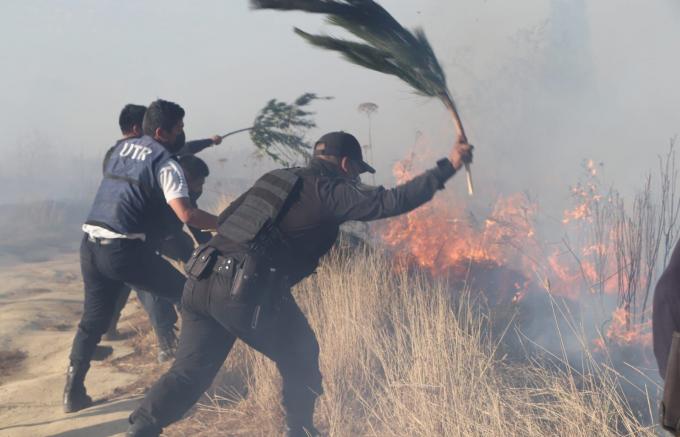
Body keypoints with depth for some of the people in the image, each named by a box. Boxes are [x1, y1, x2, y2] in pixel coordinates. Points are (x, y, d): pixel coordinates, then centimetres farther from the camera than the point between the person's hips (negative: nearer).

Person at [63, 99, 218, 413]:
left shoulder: (120, 148, 17)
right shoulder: (165, 163, -5)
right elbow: (187, 215, -17)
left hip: (90, 244, 7)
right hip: (124, 249, -7)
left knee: (93, 319, 18)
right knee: (188, 295, 7)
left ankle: (73, 392, 19)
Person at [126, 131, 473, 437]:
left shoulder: (276, 178, 24)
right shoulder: (329, 190, 2)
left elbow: (224, 218, 27)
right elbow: (391, 202, -5)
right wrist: (448, 167, 1)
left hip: (201, 281, 7)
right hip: (248, 292, -7)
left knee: (189, 372, 12)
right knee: (300, 359, 17)